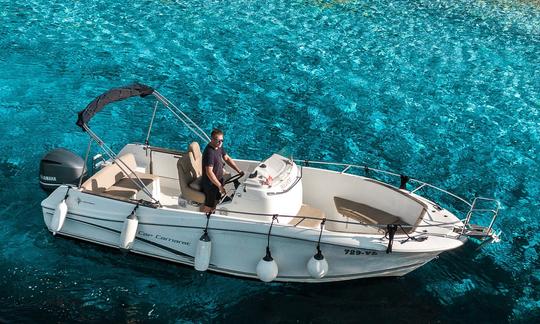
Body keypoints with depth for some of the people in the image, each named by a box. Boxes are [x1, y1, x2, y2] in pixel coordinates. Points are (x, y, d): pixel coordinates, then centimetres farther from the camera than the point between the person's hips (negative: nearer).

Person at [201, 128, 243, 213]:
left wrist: (239, 171, 7)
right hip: (210, 184, -9)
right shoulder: (209, 152, -30)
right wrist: (220, 186, -28)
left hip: (218, 181, 9)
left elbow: (227, 158, 13)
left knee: (215, 203, 23)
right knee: (208, 207, 4)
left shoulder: (219, 146, -2)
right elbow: (209, 172, -31)